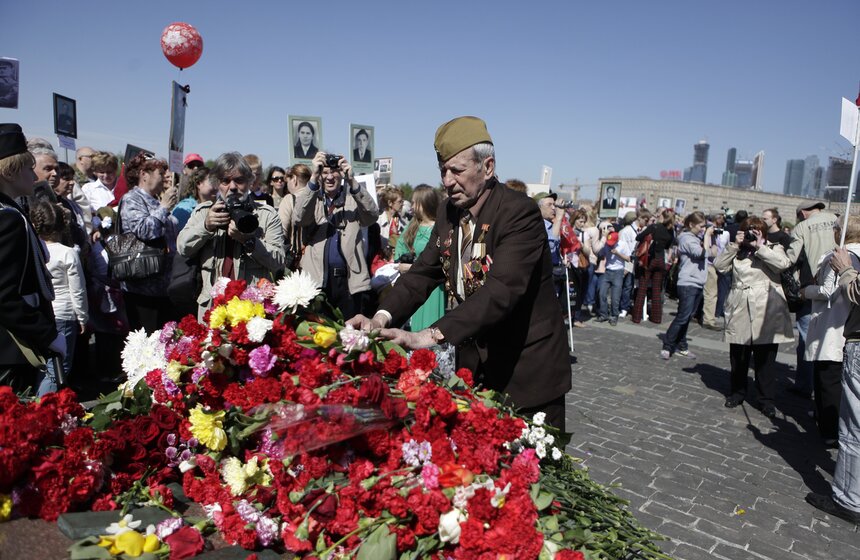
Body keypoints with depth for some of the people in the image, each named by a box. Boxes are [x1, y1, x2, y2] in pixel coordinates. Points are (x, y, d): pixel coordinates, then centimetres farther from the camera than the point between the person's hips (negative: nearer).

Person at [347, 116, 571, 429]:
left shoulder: (520, 213, -21)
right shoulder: (449, 213, 2)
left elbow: (501, 290, -32)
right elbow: (424, 272, 2)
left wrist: (432, 335, -41)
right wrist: (382, 317, -16)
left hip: (528, 370, -6)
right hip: (474, 365, 6)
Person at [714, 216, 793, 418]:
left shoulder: (773, 249, 6)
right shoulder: (737, 252, 14)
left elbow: (783, 264, -15)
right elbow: (720, 266, 0)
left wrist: (760, 247, -12)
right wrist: (734, 245, -5)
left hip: (766, 315, -3)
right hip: (739, 313, 3)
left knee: (764, 360, 3)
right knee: (738, 358, 12)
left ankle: (766, 400, 15)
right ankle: (737, 392, 28)